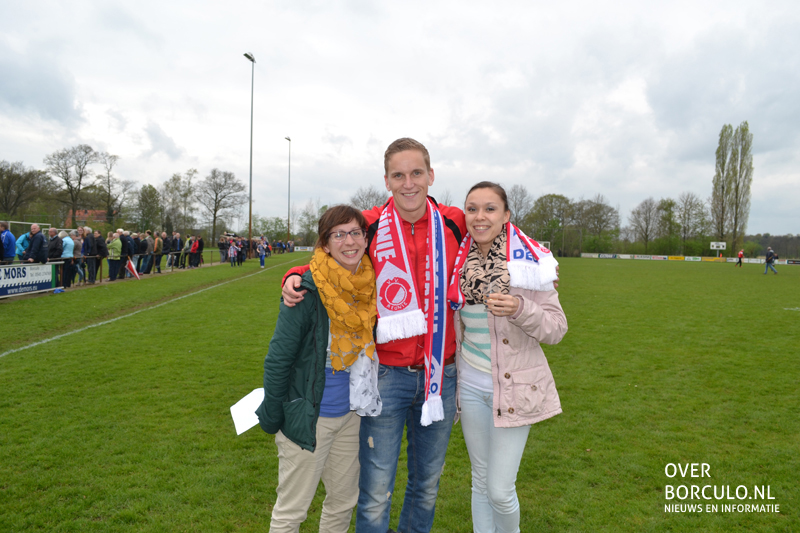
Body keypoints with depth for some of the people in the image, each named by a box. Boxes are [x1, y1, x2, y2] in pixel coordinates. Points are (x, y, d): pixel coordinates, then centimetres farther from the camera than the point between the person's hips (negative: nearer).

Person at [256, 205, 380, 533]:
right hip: (308, 417, -6)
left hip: (350, 414, 6)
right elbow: (278, 359, -14)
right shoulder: (308, 291, -20)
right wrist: (272, 417, -8)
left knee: (344, 501, 21)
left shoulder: (367, 286, -2)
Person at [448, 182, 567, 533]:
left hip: (514, 387, -4)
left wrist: (519, 309, -26)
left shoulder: (528, 261, -12)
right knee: (481, 481, 16)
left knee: (500, 490, 1)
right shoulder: (460, 263, 0)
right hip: (470, 385, 4)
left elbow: (556, 329, -10)